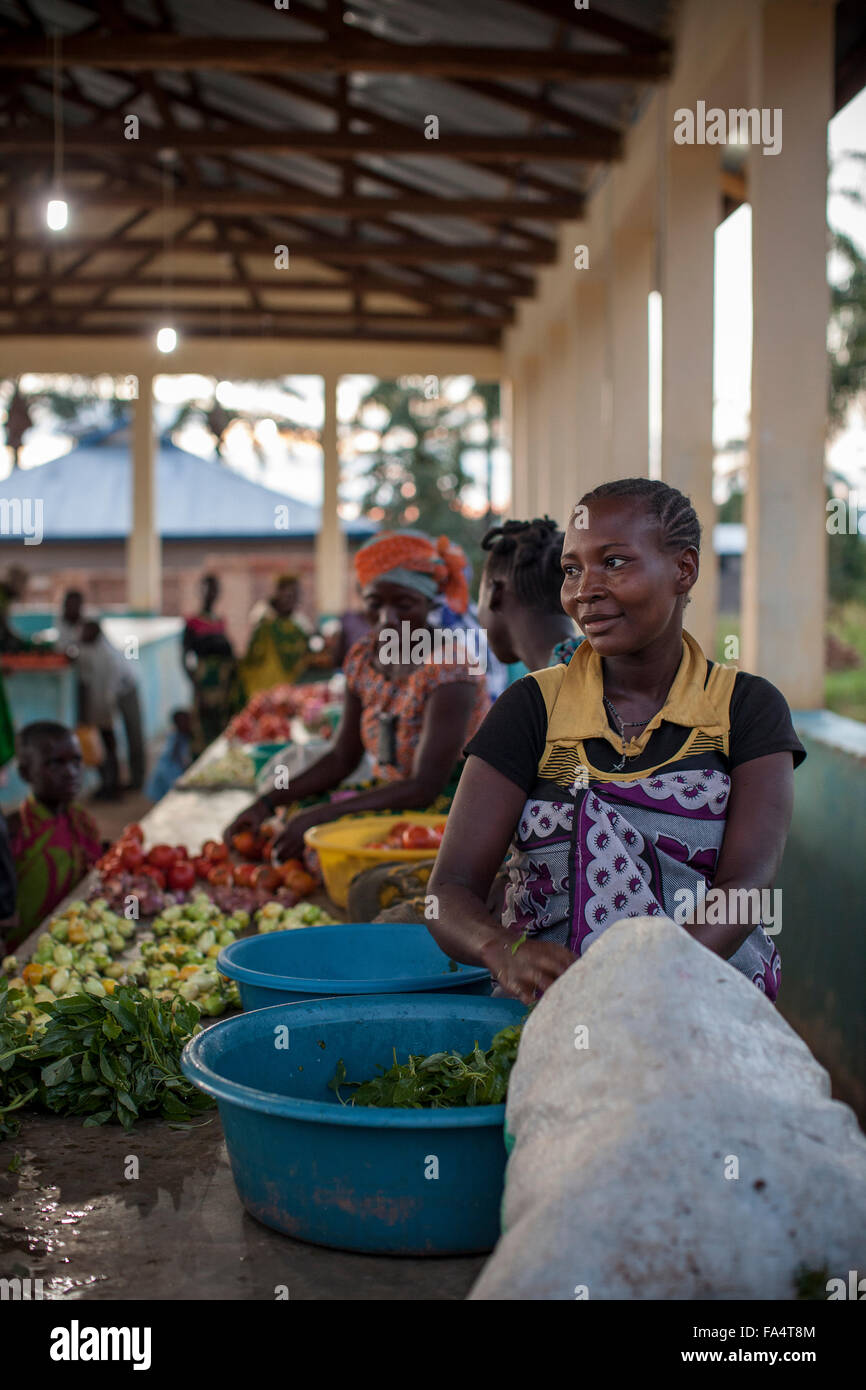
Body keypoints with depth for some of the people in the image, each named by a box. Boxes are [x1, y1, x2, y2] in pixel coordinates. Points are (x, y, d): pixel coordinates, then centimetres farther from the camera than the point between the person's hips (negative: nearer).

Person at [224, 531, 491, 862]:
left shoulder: (448, 667, -20)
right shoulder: (363, 658, 2)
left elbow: (425, 786, -25)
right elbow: (342, 757, 8)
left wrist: (319, 816, -29)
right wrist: (269, 803, -6)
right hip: (392, 802, 6)